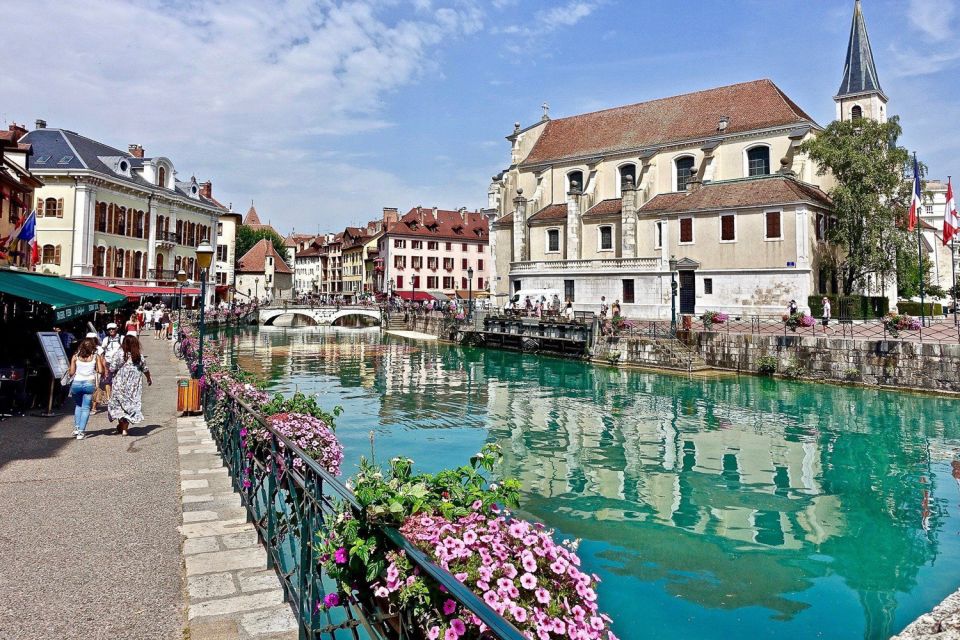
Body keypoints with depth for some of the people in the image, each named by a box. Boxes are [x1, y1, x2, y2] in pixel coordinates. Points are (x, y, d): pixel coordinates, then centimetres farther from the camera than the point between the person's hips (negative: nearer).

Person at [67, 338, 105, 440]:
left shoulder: (75, 357, 5)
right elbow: (101, 371, -4)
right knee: (86, 408, 4)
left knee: (78, 405, 24)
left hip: (76, 383, 2)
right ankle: (81, 432, -3)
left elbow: (71, 373, 3)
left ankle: (76, 428, 18)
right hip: (89, 383, -2)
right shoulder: (96, 356, 2)